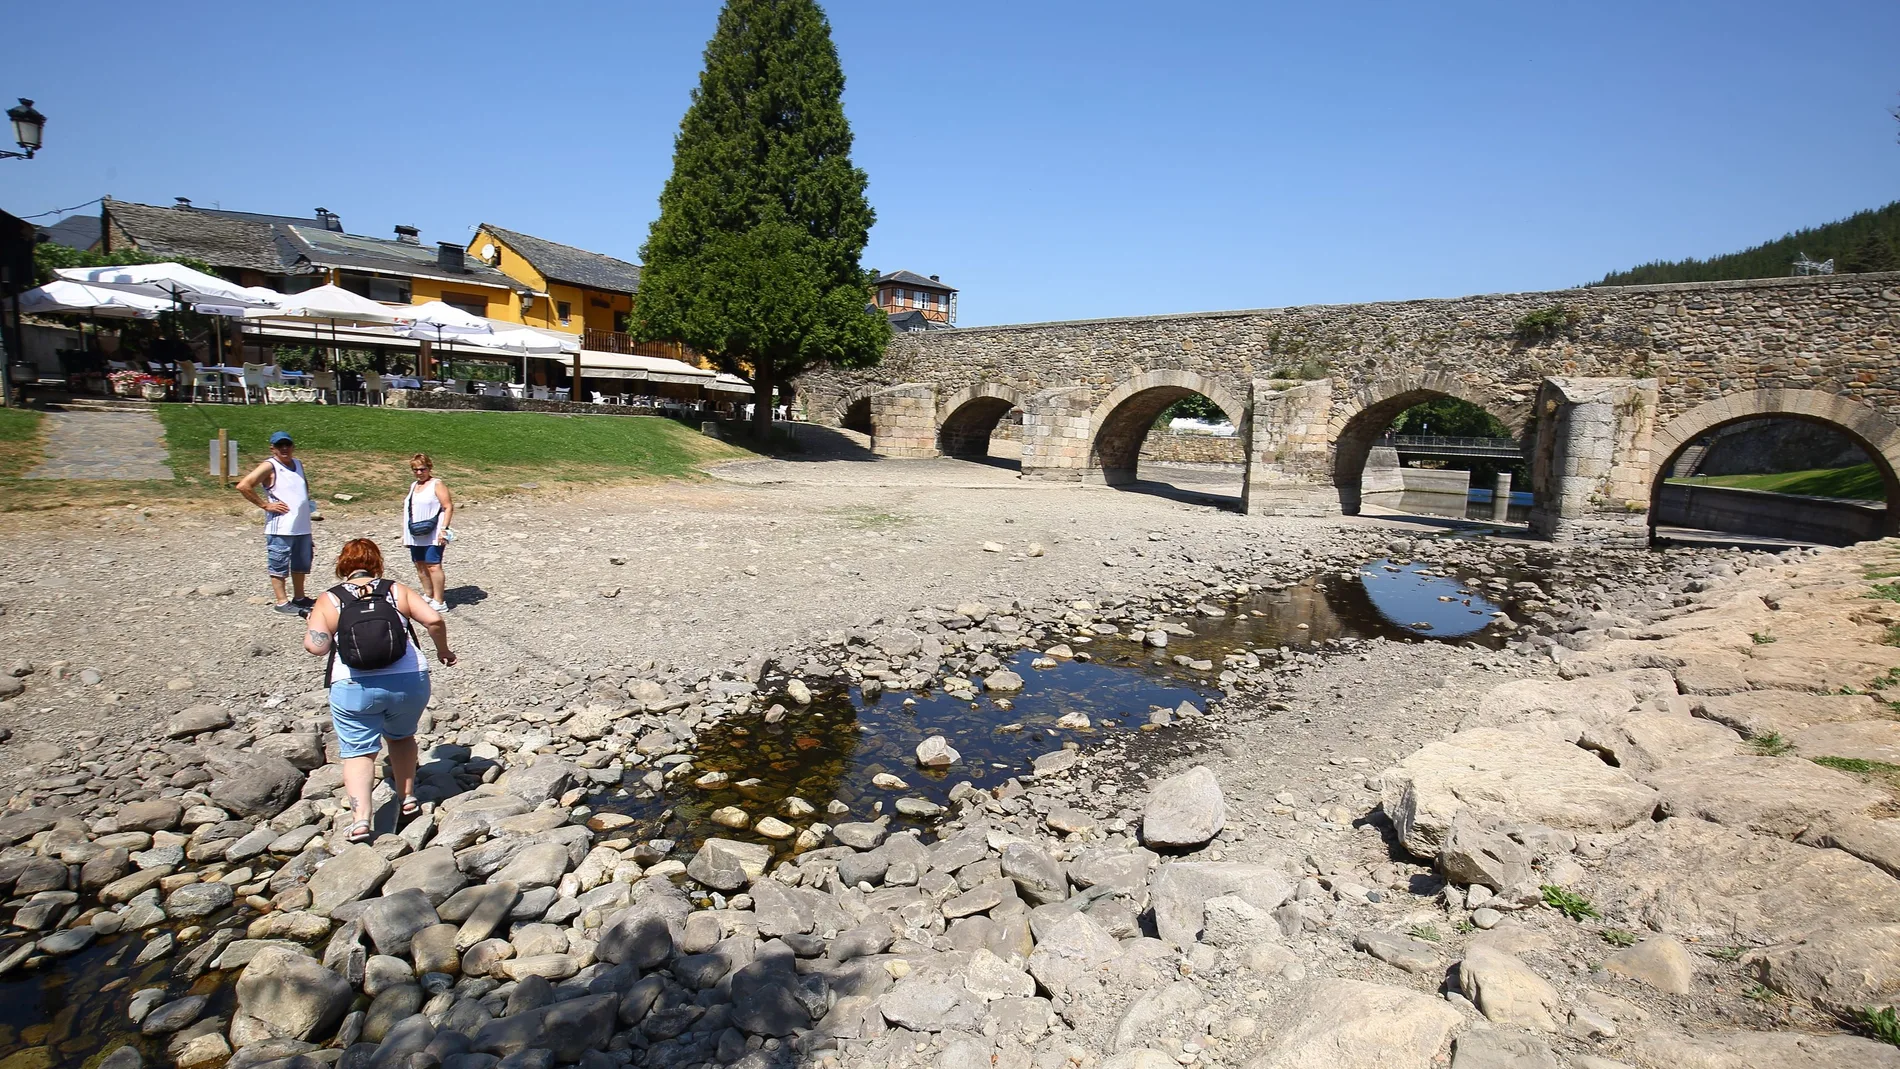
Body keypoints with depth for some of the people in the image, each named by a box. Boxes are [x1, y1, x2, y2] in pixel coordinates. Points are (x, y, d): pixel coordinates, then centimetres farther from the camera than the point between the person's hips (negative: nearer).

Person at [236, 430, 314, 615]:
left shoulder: (298, 464, 13)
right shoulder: (269, 466, -8)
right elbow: (243, 486, -17)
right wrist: (265, 505, -14)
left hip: (302, 527, 7)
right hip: (280, 529, -7)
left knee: (301, 565, 16)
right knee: (279, 566, 3)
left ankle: (299, 598, 29)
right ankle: (282, 601, 9)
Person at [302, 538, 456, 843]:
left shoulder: (329, 600, 5)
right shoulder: (397, 590, 8)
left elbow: (315, 646, -7)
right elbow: (434, 619, -3)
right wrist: (443, 650, 13)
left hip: (353, 688, -2)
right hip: (409, 681, 2)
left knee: (358, 751, 7)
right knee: (401, 737, 26)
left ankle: (360, 818, -7)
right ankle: (407, 798, 27)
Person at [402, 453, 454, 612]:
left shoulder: (437, 484, -6)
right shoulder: (413, 486, 17)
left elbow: (448, 507, -12)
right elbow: (409, 509, 23)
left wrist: (444, 529, -19)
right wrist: (405, 533, 21)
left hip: (433, 535, -8)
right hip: (416, 535, 8)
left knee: (433, 566, -11)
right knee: (420, 565, 11)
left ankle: (439, 602, -9)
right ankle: (428, 595, 24)